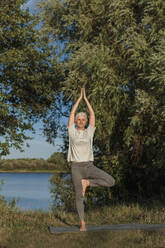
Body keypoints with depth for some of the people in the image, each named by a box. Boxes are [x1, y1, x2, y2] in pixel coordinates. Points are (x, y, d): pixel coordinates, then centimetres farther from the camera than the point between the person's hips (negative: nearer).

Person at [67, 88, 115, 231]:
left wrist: (86, 98, 12)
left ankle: (87, 182, -1)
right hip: (76, 167, -1)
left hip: (89, 166, 2)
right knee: (79, 196, -1)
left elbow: (92, 114, 8)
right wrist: (79, 98, 9)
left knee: (111, 181, -18)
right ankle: (82, 223, 11)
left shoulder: (89, 132, 11)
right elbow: (72, 113, 4)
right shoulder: (72, 132, 8)